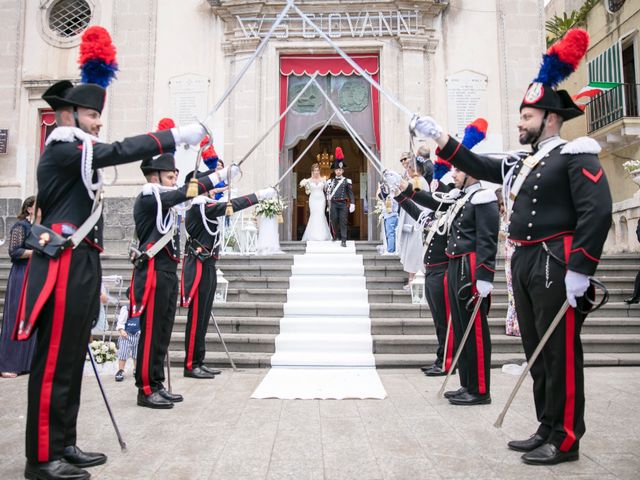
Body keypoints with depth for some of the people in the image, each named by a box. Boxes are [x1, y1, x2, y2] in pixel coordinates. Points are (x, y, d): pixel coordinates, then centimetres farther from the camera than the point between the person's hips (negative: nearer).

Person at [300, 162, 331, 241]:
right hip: (313, 200, 0)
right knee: (313, 216, -4)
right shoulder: (309, 180, 4)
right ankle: (313, 235, 4)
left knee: (321, 215, -8)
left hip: (321, 199, 0)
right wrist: (305, 186, -12)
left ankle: (322, 234, -1)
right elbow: (307, 192, 5)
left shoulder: (323, 180, 6)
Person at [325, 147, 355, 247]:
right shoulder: (330, 181, 10)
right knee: (334, 221, 3)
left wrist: (352, 204, -7)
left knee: (343, 222, -6)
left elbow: (351, 193, 1)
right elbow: (327, 192, 15)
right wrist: (329, 204, 10)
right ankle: (336, 235, 27)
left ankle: (343, 240, -6)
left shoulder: (347, 181, 4)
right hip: (334, 203, 2)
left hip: (343, 203, -2)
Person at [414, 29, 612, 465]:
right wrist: (440, 138, 16)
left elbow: (598, 212, -17)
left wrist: (579, 271, -23)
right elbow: (479, 167, 22)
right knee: (537, 351, 13)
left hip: (555, 266, -8)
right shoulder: (525, 164, 18)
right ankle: (547, 429, 26)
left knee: (560, 353, 0)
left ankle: (565, 440, 13)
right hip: (524, 264, 8)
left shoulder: (575, 155, -7)